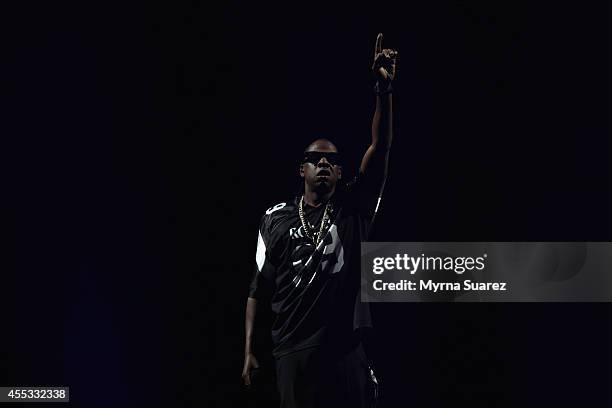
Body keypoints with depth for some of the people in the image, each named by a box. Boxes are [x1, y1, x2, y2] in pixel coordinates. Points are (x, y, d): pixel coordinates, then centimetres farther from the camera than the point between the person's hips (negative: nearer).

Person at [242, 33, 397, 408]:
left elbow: (381, 147, -7)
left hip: (345, 350, 0)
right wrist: (249, 350, 2)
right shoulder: (276, 220, 8)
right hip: (294, 353, 0)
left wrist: (385, 88, -18)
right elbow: (258, 289, 10)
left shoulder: (353, 208, 5)